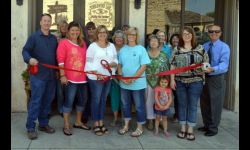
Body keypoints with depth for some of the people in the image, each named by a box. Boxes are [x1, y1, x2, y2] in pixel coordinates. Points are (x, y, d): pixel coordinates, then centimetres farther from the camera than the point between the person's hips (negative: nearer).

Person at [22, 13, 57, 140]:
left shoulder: (54, 38, 14)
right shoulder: (34, 37, -1)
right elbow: (25, 51, -6)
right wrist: (29, 59, -28)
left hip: (51, 75, 5)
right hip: (38, 75, -5)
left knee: (47, 100, 11)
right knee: (35, 101, -6)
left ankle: (43, 124, 23)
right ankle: (30, 127, 2)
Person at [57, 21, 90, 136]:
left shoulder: (83, 43, 13)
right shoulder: (64, 43, -5)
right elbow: (60, 60, -11)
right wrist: (62, 75, -17)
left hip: (82, 77, 7)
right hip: (70, 78, -7)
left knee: (82, 100, 14)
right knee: (69, 101, -2)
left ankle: (78, 122, 30)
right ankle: (66, 125, 10)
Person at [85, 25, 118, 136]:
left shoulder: (111, 46, 10)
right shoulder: (92, 46, -4)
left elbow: (116, 61, 10)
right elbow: (89, 63, -9)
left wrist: (111, 64, -13)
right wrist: (97, 74, -19)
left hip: (108, 77, 5)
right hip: (95, 78, -5)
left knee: (103, 100, 12)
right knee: (96, 100, 1)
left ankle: (101, 123, 23)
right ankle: (96, 124, 12)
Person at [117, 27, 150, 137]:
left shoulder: (141, 49, -5)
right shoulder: (123, 49, 7)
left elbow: (144, 66, -10)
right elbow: (119, 65, 9)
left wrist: (133, 79, -16)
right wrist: (121, 77, -7)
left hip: (138, 83, -4)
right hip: (124, 83, 4)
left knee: (139, 105, 6)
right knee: (125, 104, 14)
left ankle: (139, 127, 19)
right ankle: (126, 126, 29)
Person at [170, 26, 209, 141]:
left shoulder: (200, 48, 4)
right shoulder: (177, 49, 6)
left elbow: (206, 63, 5)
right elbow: (173, 66, 5)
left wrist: (198, 66, -14)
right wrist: (172, 80, -1)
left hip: (195, 81, -1)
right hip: (180, 81, 1)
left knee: (193, 105, 4)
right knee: (182, 104, 9)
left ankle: (190, 129, 14)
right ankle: (183, 128, 20)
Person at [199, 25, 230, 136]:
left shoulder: (224, 47, -10)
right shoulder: (204, 46, 8)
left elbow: (224, 64, -22)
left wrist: (212, 69, -38)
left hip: (217, 78, -5)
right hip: (204, 77, 5)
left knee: (215, 104, 5)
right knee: (204, 103, 15)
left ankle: (213, 128, 21)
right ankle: (207, 125, 33)